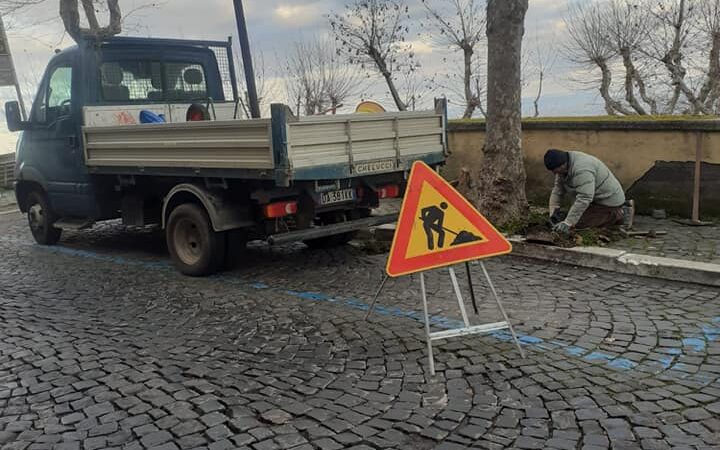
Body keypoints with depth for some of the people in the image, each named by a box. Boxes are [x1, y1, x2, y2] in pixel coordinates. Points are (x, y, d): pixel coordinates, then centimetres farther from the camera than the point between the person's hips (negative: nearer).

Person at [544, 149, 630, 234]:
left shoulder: (581, 169, -32)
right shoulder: (563, 166, -3)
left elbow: (584, 198, -36)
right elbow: (558, 189, 2)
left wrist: (567, 223, -37)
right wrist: (553, 213, -7)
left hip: (609, 200, -10)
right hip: (596, 198, 10)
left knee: (579, 223, -18)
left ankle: (618, 216, -3)